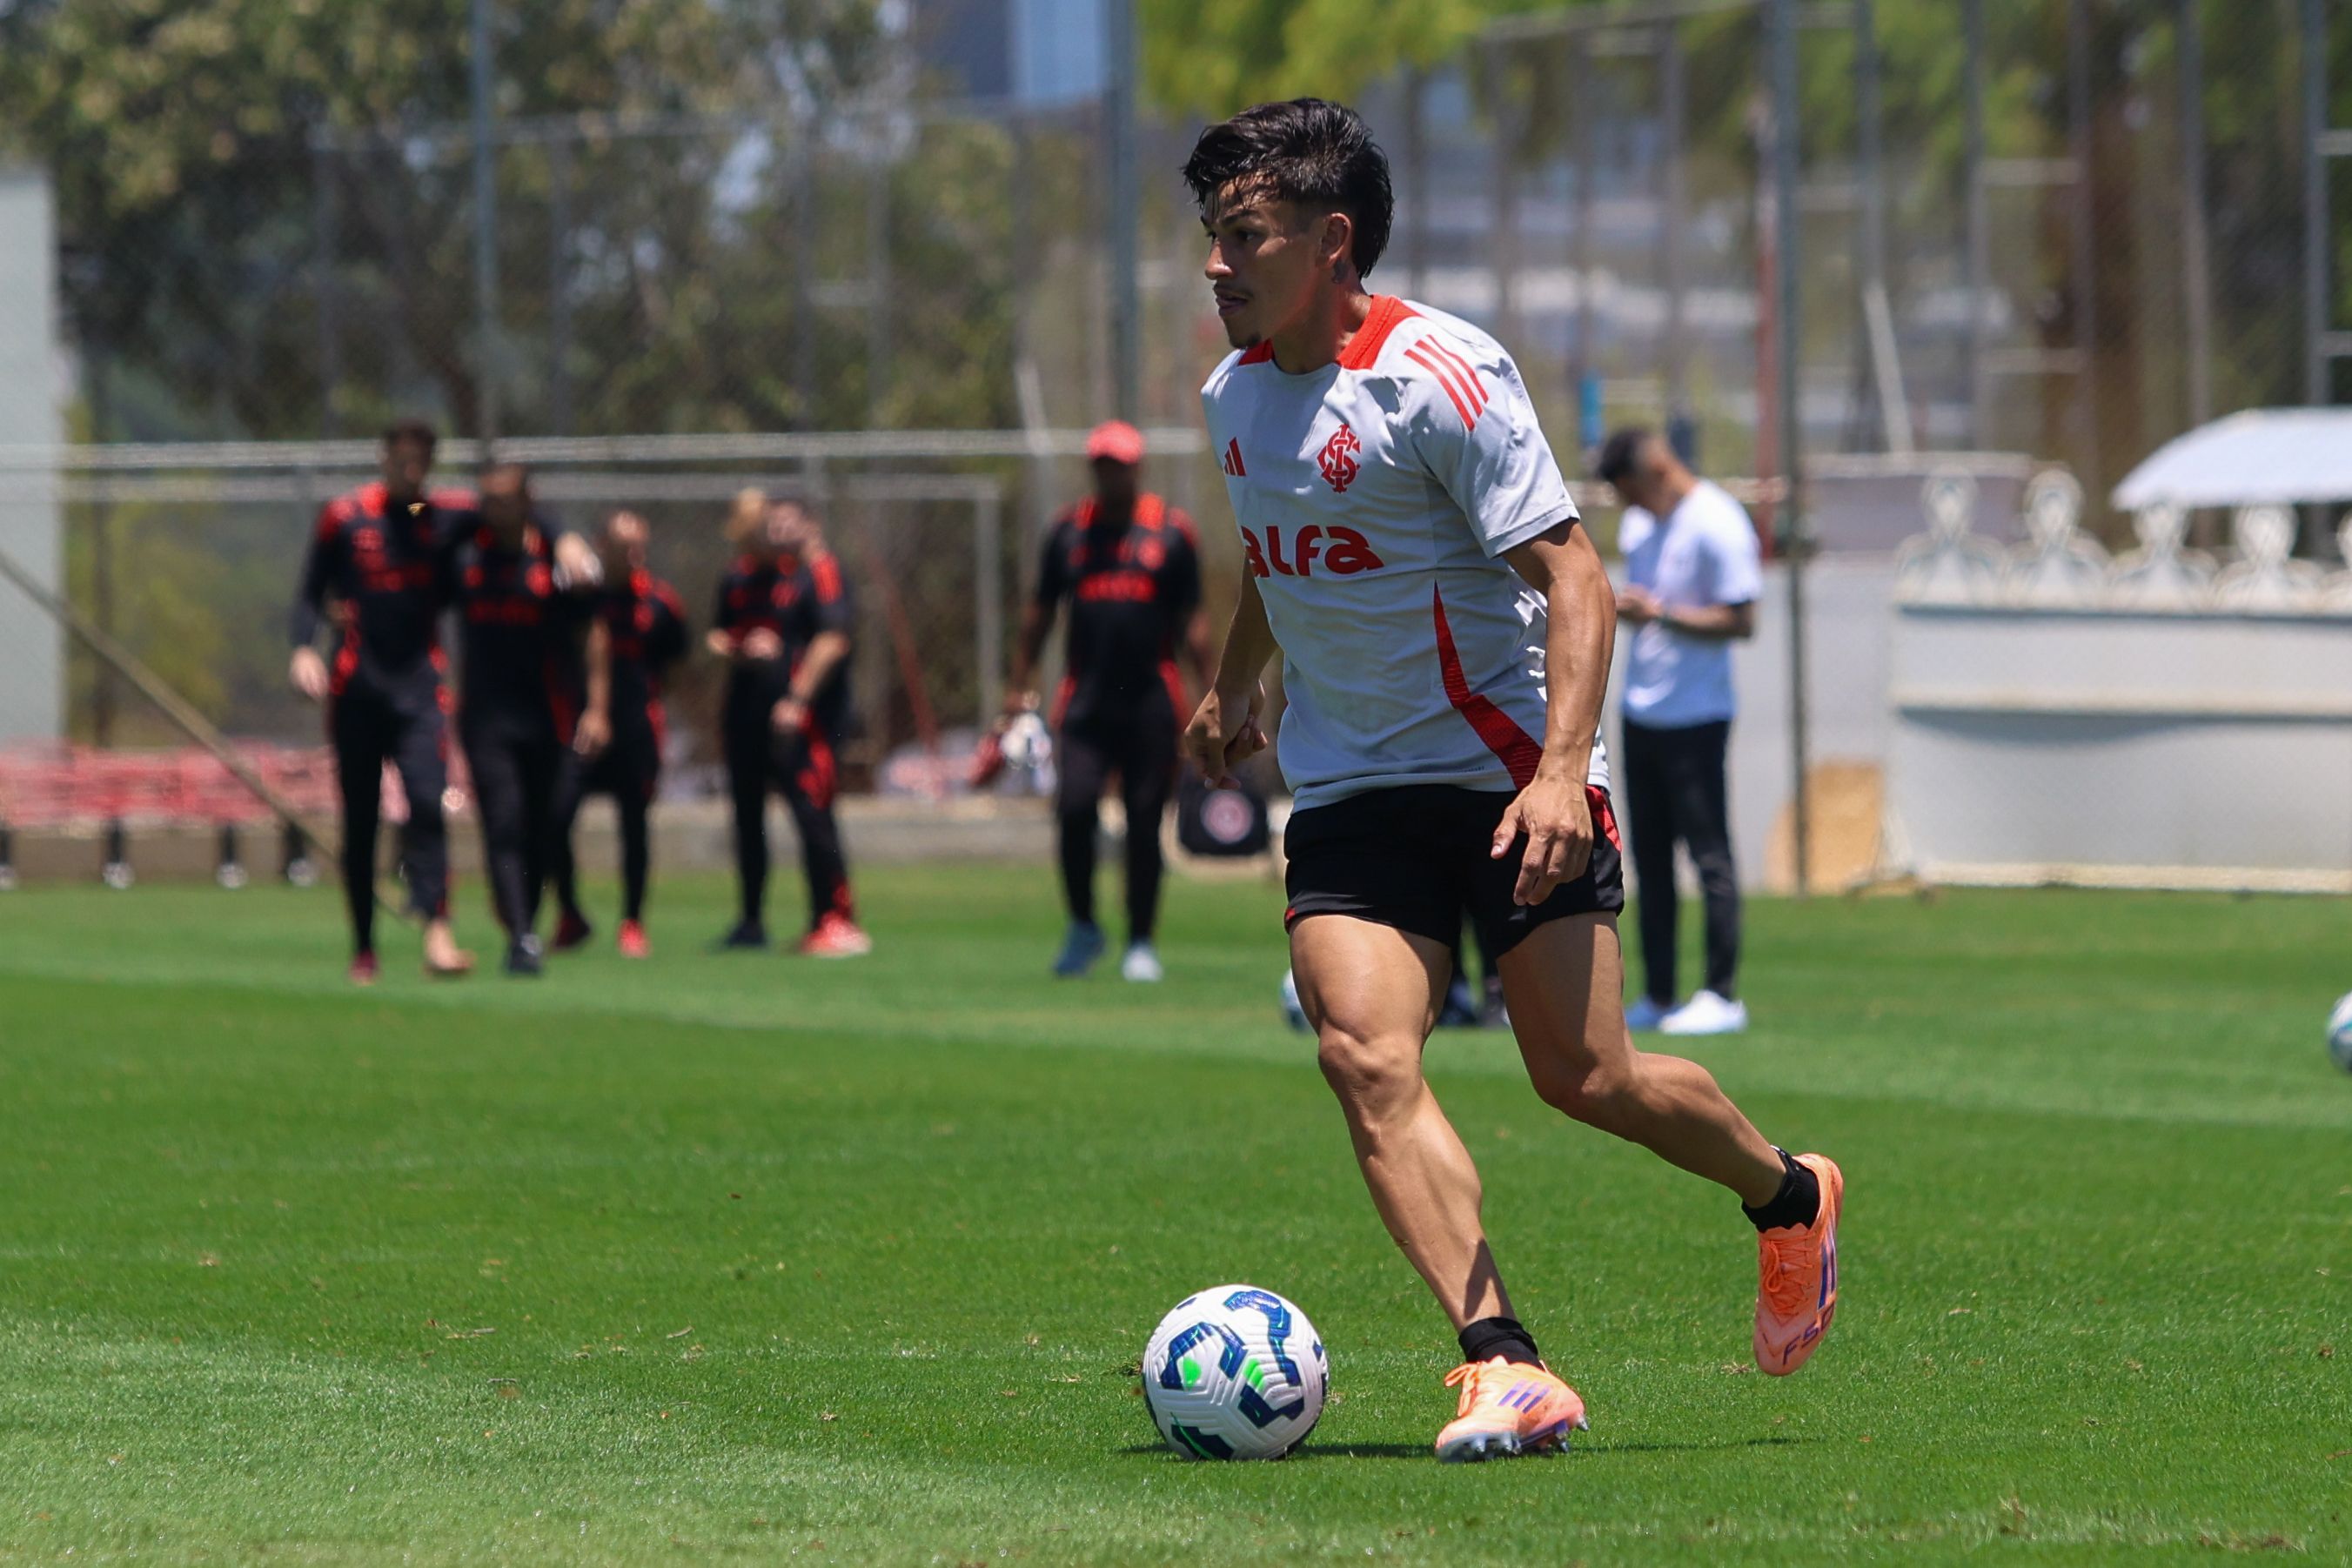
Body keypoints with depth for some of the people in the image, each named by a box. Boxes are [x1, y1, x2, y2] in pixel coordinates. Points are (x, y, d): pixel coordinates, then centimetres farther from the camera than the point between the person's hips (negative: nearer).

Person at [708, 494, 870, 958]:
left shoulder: (817, 571, -7)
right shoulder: (739, 578, 15)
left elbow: (833, 640, -14)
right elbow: (717, 635, 24)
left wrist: (797, 699, -18)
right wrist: (737, 650, 0)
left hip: (800, 716, -8)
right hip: (745, 714, 8)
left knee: (812, 814, -12)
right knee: (747, 814, 11)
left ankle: (836, 922, -10)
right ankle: (751, 922, 21)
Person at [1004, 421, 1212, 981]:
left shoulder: (1172, 531, 6)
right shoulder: (1069, 530, 11)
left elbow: (1190, 622, 7)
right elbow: (1040, 612, 17)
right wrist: (1021, 684, 12)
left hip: (1151, 703, -1)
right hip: (1085, 699, 1)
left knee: (1144, 822, 0)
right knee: (1074, 807, -13)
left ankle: (1141, 942, 11)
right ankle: (1082, 928, 6)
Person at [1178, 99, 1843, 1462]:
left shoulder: (1440, 377, -16)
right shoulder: (1238, 395, 7)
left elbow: (1573, 578, -19)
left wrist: (1562, 768, -31)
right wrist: (1236, 688, 41)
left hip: (1506, 771, -6)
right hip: (1350, 789, 6)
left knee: (1585, 1078, -5)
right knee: (1365, 1054, -17)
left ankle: (1788, 1197, 27)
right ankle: (1506, 1367, -23)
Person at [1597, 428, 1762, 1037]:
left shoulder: (1717, 524, -13)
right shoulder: (1639, 524, 13)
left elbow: (1740, 621, -16)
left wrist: (1659, 612, -21)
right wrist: (1617, 608, 4)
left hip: (1695, 718, -9)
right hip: (1640, 712, 9)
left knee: (1709, 856, -7)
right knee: (1650, 860, 10)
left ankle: (1722, 996, -5)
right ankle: (1656, 998, 14)